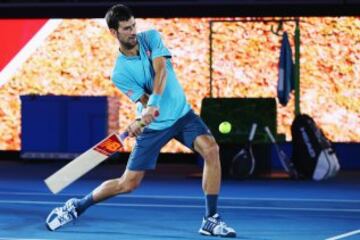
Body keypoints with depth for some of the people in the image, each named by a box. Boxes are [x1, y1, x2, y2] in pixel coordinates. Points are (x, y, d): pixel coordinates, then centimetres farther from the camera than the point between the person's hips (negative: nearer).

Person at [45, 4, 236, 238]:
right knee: (128, 183, 0)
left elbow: (161, 70, -24)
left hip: (182, 114, 2)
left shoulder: (151, 38, -7)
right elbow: (145, 102, -18)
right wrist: (142, 120, -41)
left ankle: (211, 220, -18)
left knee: (211, 149, -26)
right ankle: (76, 207, 23)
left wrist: (154, 104, -38)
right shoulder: (120, 73, -11)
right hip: (154, 126, -2)